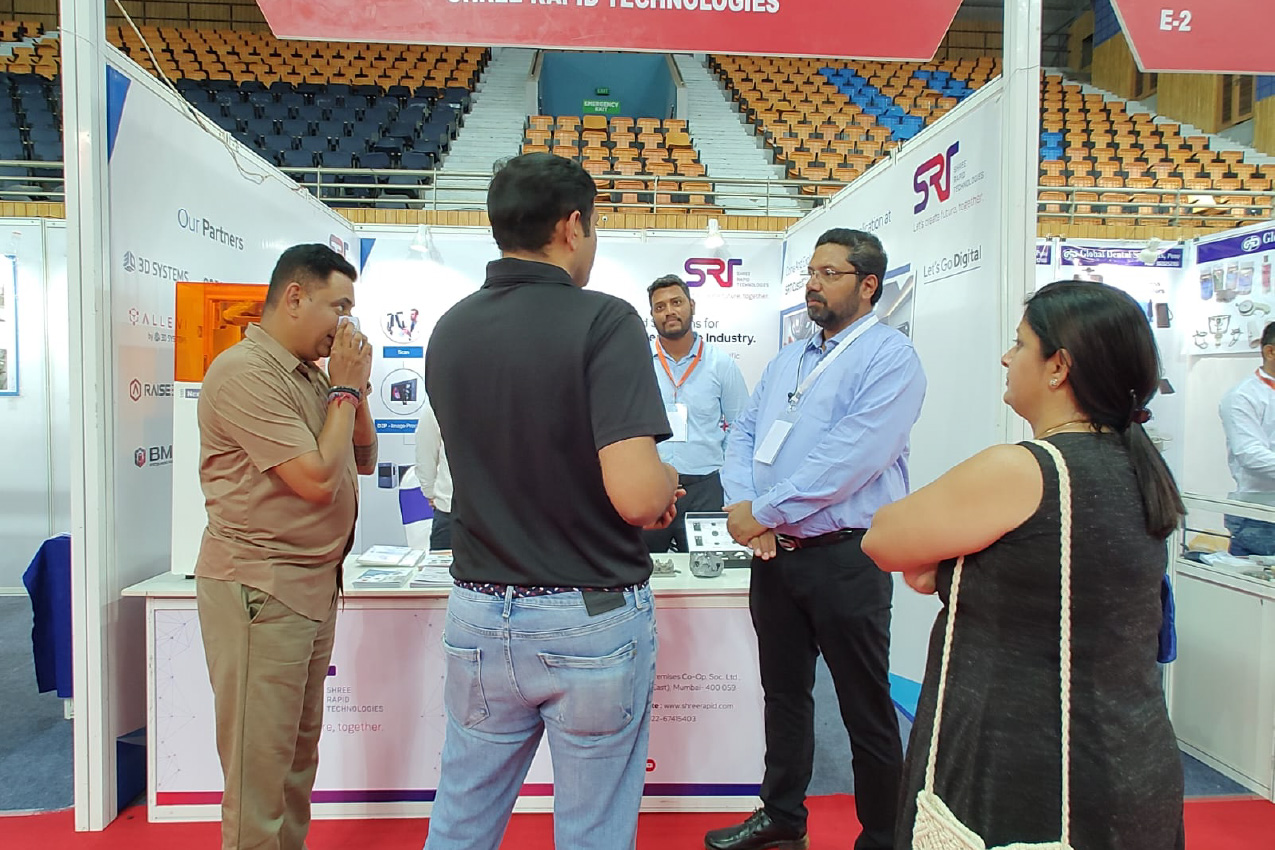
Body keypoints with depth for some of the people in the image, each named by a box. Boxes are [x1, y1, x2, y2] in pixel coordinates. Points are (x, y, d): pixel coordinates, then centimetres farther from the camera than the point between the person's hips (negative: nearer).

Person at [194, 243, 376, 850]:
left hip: (314, 587, 9)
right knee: (260, 765, 1)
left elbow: (364, 460, 16)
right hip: (259, 589, -9)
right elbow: (317, 478, -22)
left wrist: (355, 387, 3)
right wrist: (345, 388, -11)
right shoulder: (246, 372, -16)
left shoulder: (311, 374, 13)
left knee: (300, 753, 18)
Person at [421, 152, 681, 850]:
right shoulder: (603, 322, -15)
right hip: (593, 619, -5)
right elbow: (635, 495, -25)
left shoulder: (449, 332, 4)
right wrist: (666, 481, -1)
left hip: (481, 616, 5)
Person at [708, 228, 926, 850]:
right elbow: (744, 434, 11)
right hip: (773, 553, 7)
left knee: (866, 711, 6)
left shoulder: (889, 357, -9)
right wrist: (741, 505, -8)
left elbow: (849, 459, -21)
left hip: (843, 557, -7)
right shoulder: (789, 359, 16)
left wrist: (763, 512, -17)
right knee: (783, 692, 20)